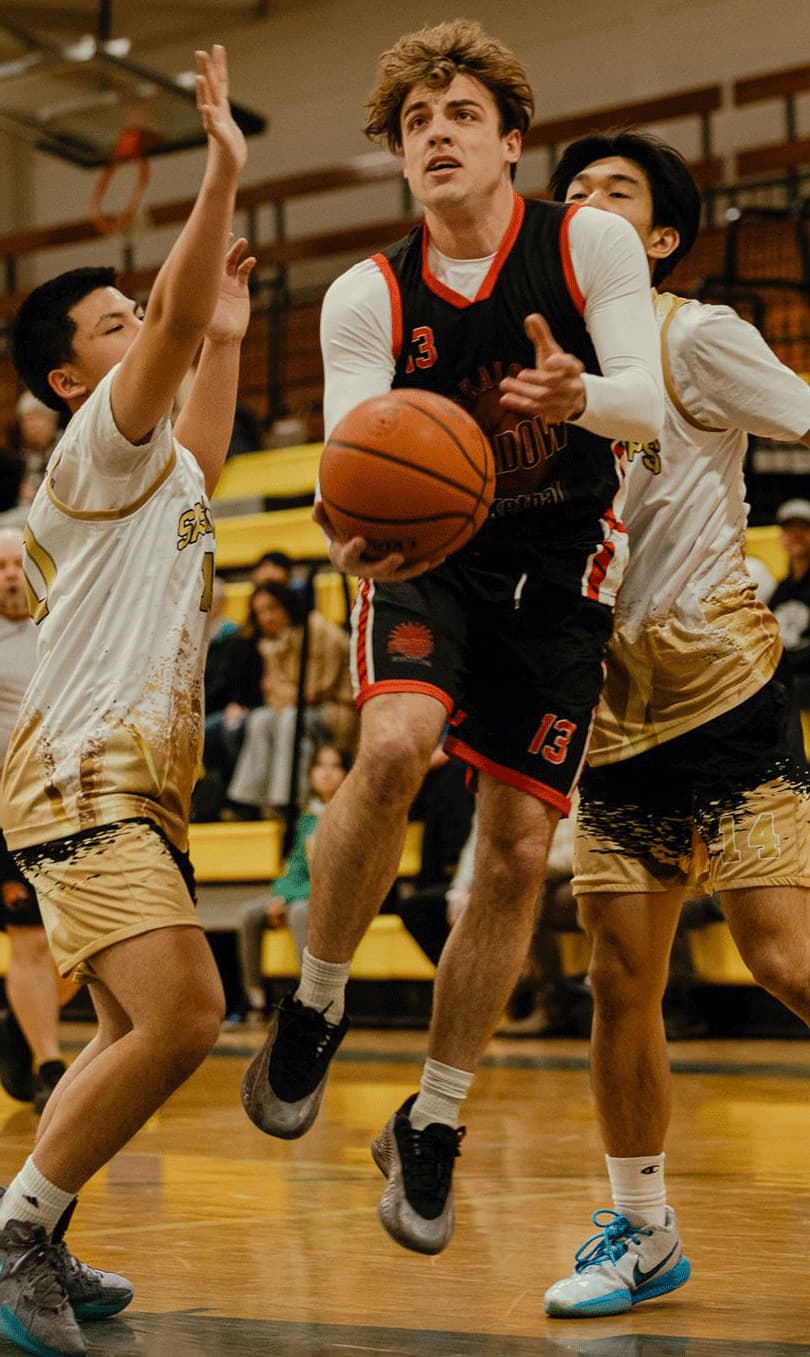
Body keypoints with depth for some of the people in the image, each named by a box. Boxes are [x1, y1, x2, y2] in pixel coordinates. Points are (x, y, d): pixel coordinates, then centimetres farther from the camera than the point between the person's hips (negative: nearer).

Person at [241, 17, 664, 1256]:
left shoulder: (590, 244, -10)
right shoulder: (367, 300, -6)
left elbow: (649, 406, -17)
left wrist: (581, 396, -42)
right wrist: (351, 535, -38)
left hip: (561, 562, 0)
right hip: (430, 551, 0)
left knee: (518, 848, -2)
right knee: (392, 748, -30)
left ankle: (432, 1124, 13)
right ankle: (313, 1008, -7)